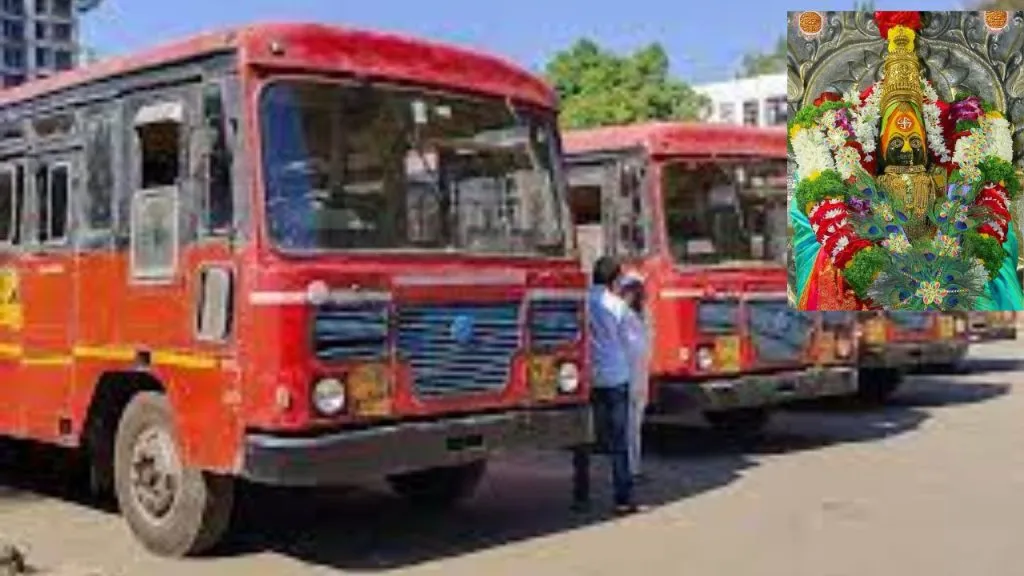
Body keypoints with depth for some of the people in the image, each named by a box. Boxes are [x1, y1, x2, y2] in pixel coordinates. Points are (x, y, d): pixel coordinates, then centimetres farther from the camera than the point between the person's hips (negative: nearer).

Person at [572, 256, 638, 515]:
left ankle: (581, 498, 12)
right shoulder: (618, 305, -5)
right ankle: (623, 499, 2)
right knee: (619, 442, 3)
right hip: (615, 378, -2)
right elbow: (624, 341, 4)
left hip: (585, 377, 2)